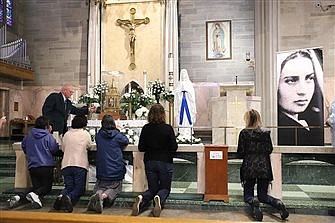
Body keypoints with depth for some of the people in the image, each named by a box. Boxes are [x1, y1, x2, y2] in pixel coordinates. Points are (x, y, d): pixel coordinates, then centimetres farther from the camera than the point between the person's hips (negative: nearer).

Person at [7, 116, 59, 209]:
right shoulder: (48, 136, -9)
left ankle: (19, 197, -10)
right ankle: (35, 194, -25)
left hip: (32, 166, 5)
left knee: (36, 187, 14)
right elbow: (55, 149, -7)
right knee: (47, 187, 6)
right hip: (46, 166, -5)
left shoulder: (29, 135, 5)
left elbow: (23, 146, 19)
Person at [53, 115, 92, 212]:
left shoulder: (66, 134, 13)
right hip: (80, 165, -3)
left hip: (66, 165, 3)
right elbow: (89, 146, 17)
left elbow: (63, 148, 19)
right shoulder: (85, 134, 5)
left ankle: (61, 197, -19)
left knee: (69, 187, 14)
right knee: (79, 189, 5)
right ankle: (69, 198, -27)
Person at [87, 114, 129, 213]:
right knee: (115, 188, 11)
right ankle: (104, 196, -23)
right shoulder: (117, 135, -5)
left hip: (102, 171, 2)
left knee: (100, 187, 18)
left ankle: (98, 194, -20)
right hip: (116, 171, -2)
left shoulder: (98, 136, 0)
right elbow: (126, 141, 15)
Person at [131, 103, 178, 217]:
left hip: (150, 162, 3)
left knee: (152, 189, 16)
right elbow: (174, 147, -8)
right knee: (165, 188, 14)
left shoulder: (146, 128, -3)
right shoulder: (168, 128, -10)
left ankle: (141, 198, -18)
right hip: (165, 162, -2)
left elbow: (141, 148, 0)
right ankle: (159, 198, -23)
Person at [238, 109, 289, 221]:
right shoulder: (266, 132, 1)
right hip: (264, 167, 3)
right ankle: (278, 203, -14)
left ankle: (253, 202, -24)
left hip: (249, 167, -3)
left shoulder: (244, 133, -7)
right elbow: (270, 150, 6)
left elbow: (240, 153, -6)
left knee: (248, 194, 10)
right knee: (263, 195, 14)